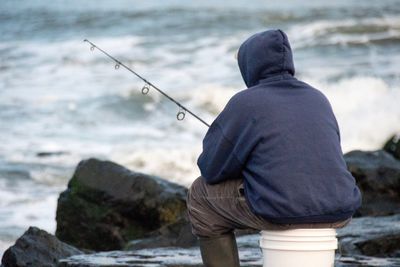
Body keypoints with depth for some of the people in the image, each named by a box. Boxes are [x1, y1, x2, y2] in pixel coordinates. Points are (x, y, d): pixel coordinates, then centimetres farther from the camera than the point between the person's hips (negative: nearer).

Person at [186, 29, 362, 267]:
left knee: (201, 194, 18)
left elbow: (211, 169, 2)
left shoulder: (245, 103, -1)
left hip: (281, 211, -5)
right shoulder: (318, 100, 15)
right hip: (339, 214, 6)